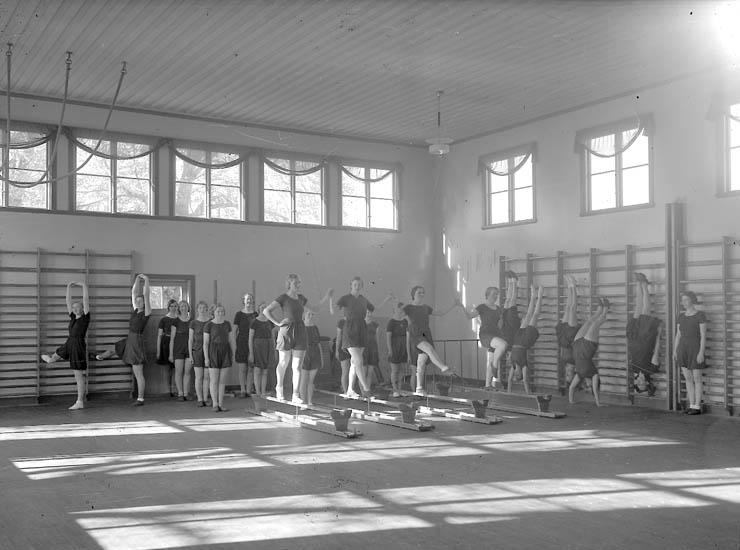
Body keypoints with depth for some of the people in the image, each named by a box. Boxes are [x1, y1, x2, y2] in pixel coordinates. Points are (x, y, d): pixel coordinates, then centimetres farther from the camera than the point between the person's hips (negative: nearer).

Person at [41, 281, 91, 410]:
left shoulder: (85, 318, -9)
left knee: (78, 375, -4)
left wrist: (83, 286, -10)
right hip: (69, 344, 8)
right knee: (56, 355, 37)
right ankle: (50, 359, 77)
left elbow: (86, 299, -15)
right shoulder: (73, 317, 9)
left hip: (78, 346, -8)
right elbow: (68, 301, 12)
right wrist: (69, 287, 9)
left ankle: (80, 402, 1)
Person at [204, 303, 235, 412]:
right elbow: (205, 342, -6)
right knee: (214, 381, -4)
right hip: (213, 353, -4)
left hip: (225, 352, 4)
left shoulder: (227, 324, 6)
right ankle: (215, 405, 3)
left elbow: (231, 340, 9)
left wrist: (233, 355, 4)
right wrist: (206, 357, -11)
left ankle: (221, 404, 10)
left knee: (222, 380, 4)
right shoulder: (208, 325, -5)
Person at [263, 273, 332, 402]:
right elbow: (266, 311, -8)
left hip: (300, 332, 4)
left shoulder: (301, 298, 13)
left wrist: (326, 296, 19)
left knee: (297, 366, -1)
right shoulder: (283, 298, -4)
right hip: (286, 332, -4)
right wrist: (278, 323, -11)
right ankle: (279, 387, 32)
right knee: (283, 363, 8)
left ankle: (295, 395, 1)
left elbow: (315, 308, 26)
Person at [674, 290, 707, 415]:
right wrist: (674, 352, 7)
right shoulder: (682, 316, 10)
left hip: (695, 349, -6)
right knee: (688, 379, 7)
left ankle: (697, 407, 7)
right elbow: (678, 335, 12)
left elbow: (703, 335, -12)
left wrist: (701, 352, -18)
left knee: (696, 379, -1)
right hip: (683, 350, 6)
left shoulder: (700, 314, -9)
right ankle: (692, 406, 14)